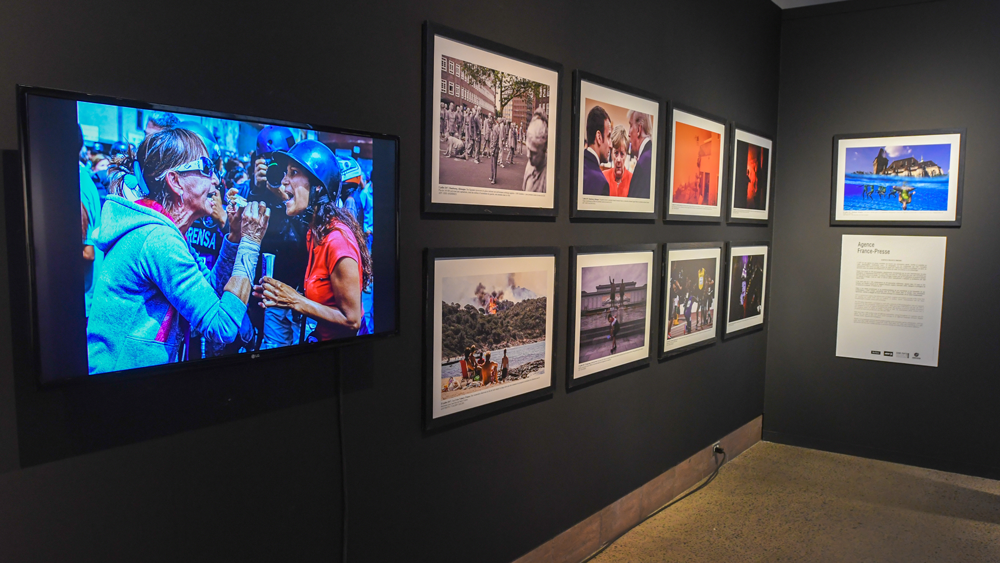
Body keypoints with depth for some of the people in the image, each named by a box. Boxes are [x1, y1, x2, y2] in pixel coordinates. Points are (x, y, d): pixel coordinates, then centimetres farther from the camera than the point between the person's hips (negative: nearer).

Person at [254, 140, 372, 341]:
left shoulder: (337, 239, -23)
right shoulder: (315, 231, 4)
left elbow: (351, 320, -20)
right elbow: (321, 295, 10)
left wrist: (295, 301, -17)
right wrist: (286, 297, -4)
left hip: (343, 345, -7)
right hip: (322, 336, 8)